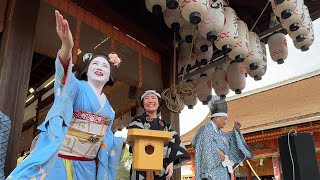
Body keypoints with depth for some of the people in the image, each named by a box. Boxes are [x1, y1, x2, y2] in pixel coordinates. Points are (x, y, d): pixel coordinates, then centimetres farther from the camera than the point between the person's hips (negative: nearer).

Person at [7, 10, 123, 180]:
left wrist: (120, 142, 9)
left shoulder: (107, 106, 12)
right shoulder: (77, 87, -8)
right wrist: (67, 46, -50)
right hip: (60, 162, -6)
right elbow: (65, 75, -32)